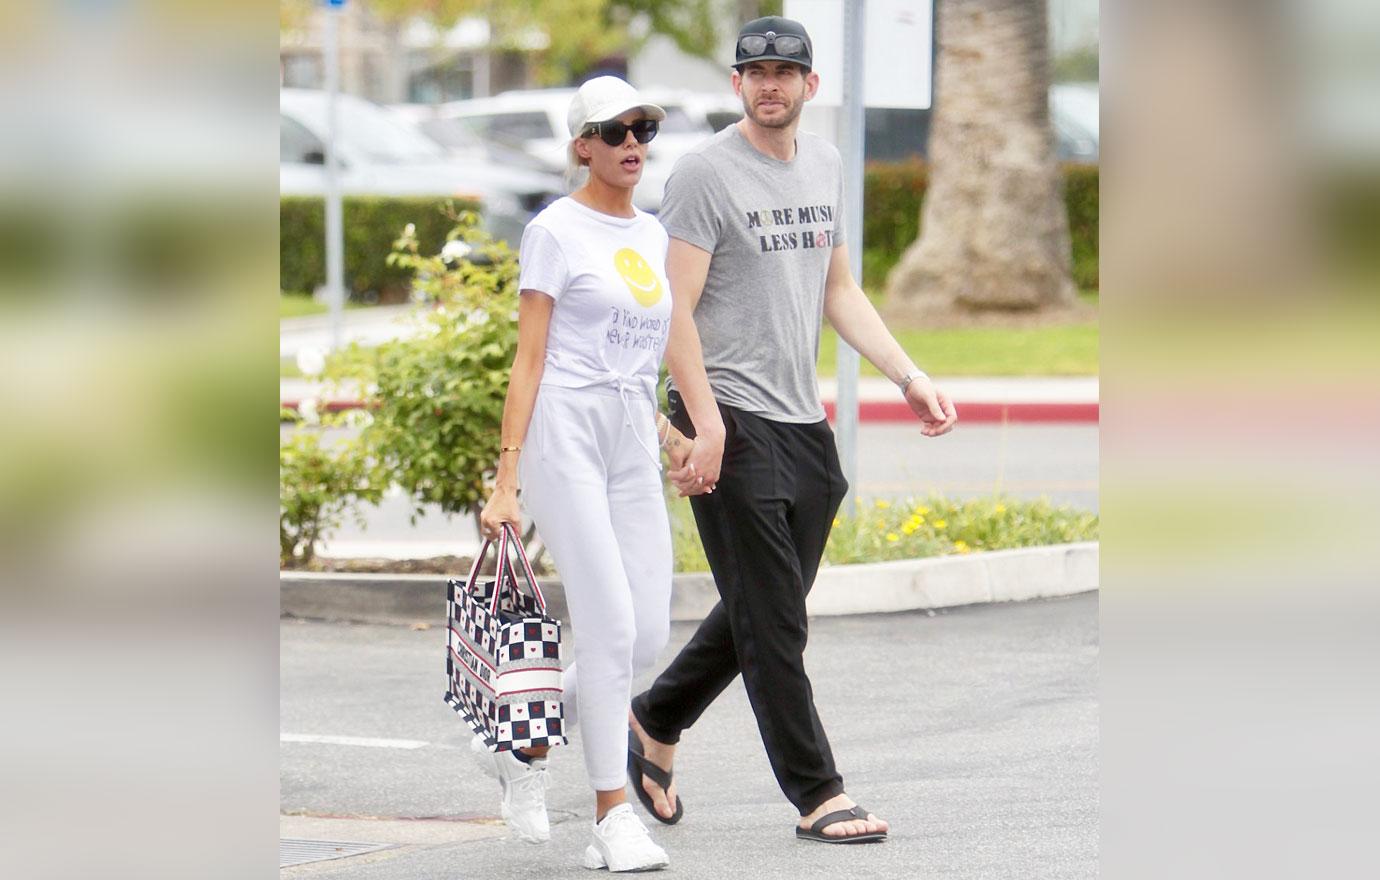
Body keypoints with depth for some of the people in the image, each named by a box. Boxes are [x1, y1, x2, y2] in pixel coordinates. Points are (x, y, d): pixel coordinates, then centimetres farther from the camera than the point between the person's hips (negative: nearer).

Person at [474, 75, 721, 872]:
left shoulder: (652, 236, 16)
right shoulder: (557, 230, -3)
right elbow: (529, 361, -6)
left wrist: (669, 435, 11)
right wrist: (508, 478, -12)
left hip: (632, 440, 7)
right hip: (565, 429, -7)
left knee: (649, 634, 1)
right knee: (611, 626, -12)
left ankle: (525, 743, 21)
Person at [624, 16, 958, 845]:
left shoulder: (825, 165, 14)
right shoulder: (708, 172, -8)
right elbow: (676, 307, -12)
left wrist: (910, 376, 11)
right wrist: (702, 416, -20)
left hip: (804, 419, 8)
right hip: (732, 419, -7)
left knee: (765, 611, 15)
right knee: (773, 619, -5)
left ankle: (656, 722, 33)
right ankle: (817, 794, -1)